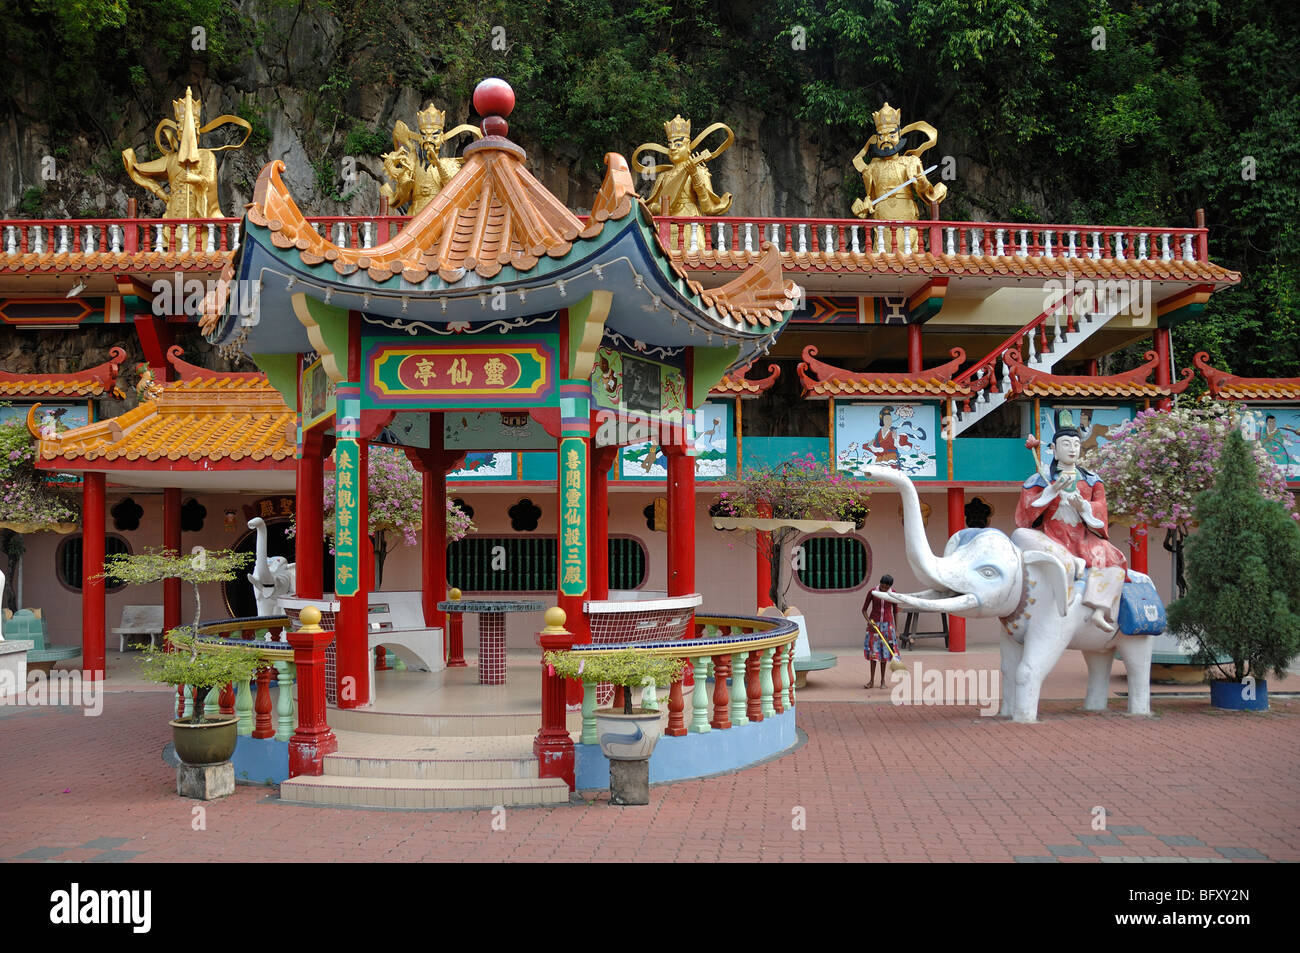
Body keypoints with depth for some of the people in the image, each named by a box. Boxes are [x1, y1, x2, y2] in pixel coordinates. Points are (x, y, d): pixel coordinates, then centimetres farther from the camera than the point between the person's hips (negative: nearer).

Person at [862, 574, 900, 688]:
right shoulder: (872, 592, -6)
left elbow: (895, 611, 6)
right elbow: (864, 609, 0)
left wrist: (896, 629, 4)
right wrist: (869, 622, -16)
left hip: (887, 624, 1)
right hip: (874, 624, -1)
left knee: (884, 651, 2)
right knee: (873, 650, -6)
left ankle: (883, 680, 10)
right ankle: (872, 681, -3)